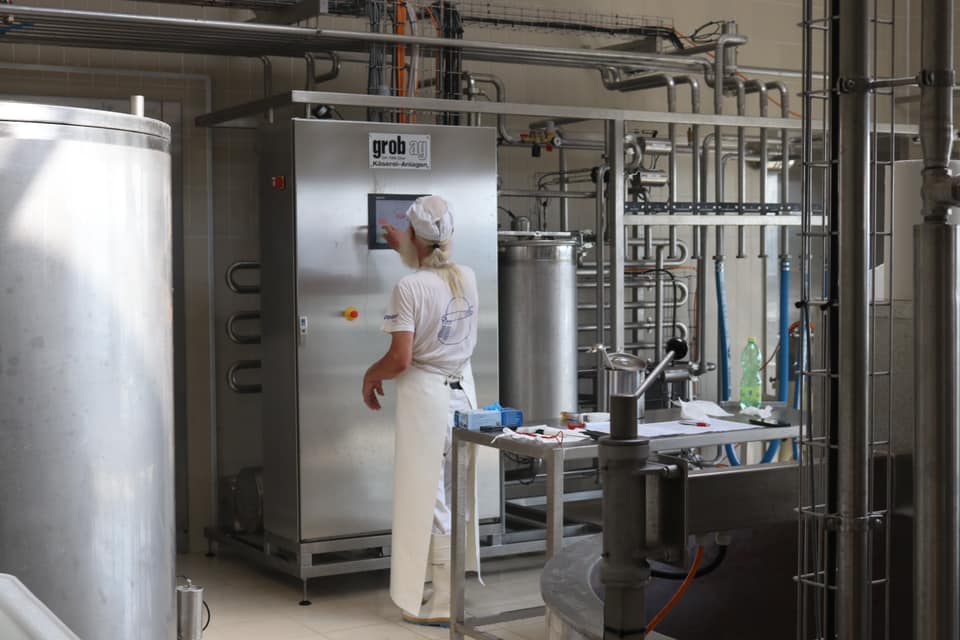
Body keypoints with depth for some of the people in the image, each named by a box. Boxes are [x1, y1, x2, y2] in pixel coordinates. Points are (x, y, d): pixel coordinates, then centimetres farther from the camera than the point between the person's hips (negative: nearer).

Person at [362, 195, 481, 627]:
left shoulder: (409, 288, -16)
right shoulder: (467, 278, 3)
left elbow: (400, 359, -18)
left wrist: (370, 376, 2)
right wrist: (406, 251, 40)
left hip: (427, 396, -7)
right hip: (463, 390, 7)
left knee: (429, 497, 1)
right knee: (458, 495, 14)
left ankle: (445, 603, 5)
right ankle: (459, 586, 24)